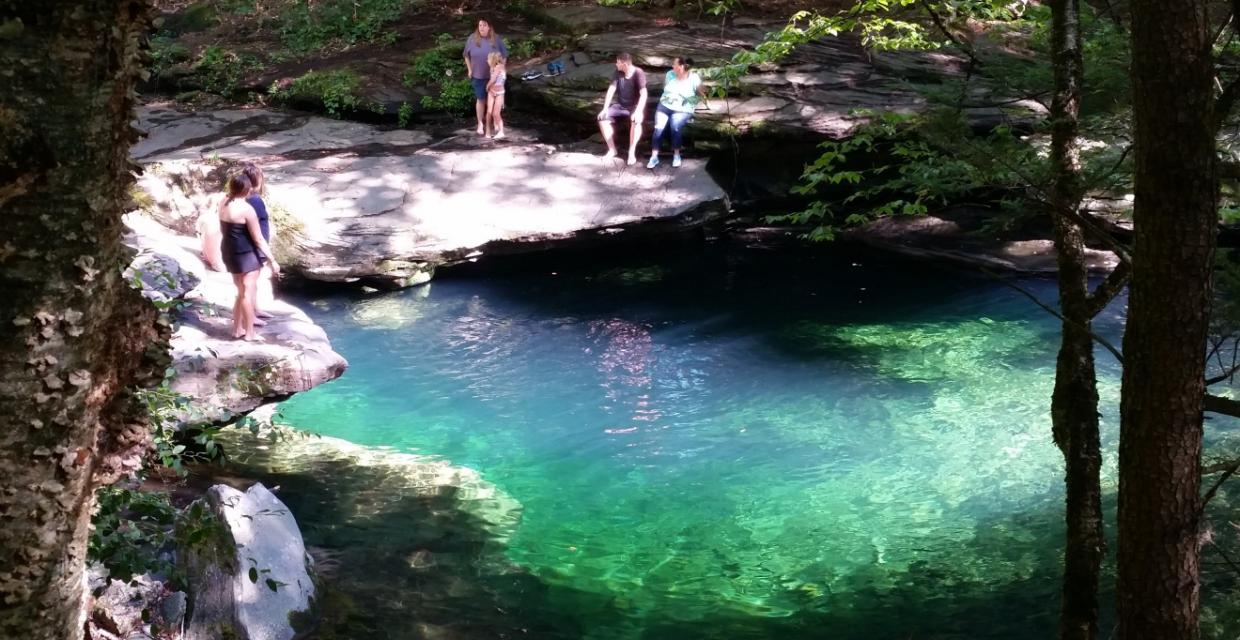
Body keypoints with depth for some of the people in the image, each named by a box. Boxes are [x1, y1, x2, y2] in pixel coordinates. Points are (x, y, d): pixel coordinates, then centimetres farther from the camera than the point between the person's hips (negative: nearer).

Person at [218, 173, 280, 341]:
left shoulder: (224, 204, 3)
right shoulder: (247, 209, -20)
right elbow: (258, 239, -18)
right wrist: (272, 260, -13)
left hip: (229, 252, 8)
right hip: (246, 254, -8)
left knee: (242, 292, 19)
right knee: (248, 293, 0)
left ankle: (237, 329, 22)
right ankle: (250, 333, 4)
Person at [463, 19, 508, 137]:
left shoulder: (496, 39, -6)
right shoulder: (472, 38, -5)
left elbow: (504, 55, 2)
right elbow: (467, 55, 8)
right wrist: (469, 70, 3)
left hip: (493, 76, 0)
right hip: (478, 76, 0)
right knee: (481, 99, 2)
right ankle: (480, 124, 11)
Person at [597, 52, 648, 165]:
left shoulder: (638, 73, -20)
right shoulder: (618, 72, -4)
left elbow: (643, 94, -27)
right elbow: (611, 90, -4)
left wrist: (637, 112, -39)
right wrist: (605, 108, -13)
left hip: (635, 106, -5)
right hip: (620, 105, 5)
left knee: (636, 121, -38)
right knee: (602, 118, -18)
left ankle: (632, 152, -29)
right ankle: (612, 149, -10)